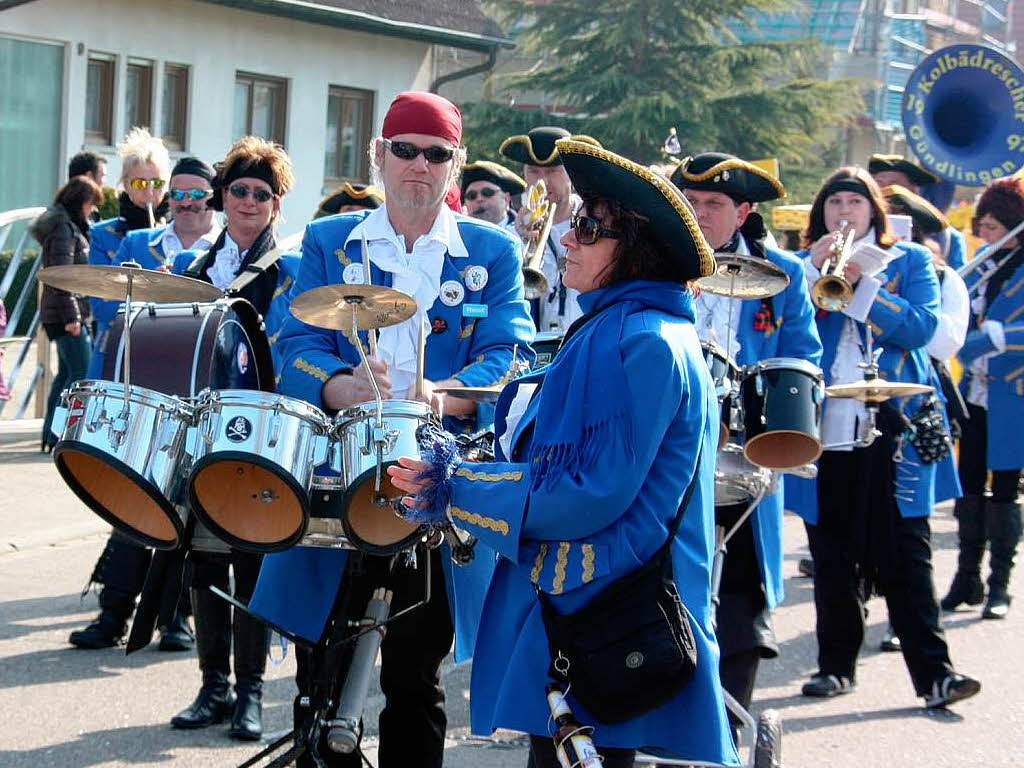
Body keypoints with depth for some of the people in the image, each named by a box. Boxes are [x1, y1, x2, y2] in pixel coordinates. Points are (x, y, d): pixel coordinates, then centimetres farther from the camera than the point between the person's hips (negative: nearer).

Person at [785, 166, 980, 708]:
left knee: (906, 553, -6)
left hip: (891, 432, -2)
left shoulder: (909, 262, 10)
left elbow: (921, 327, -6)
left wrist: (861, 283, -13)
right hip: (822, 433, 2)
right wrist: (814, 268, -11)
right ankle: (837, 663, 17)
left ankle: (933, 672, -7)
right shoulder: (800, 266, 15)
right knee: (832, 556, 6)